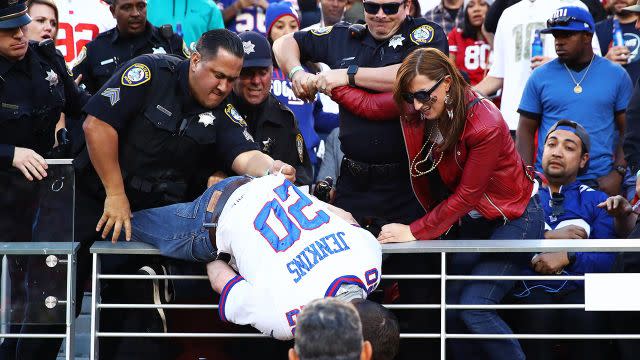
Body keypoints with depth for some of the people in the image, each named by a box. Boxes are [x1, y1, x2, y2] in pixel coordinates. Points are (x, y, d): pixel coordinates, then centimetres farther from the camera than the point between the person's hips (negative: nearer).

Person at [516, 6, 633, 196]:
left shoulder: (616, 75, 5)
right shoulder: (540, 77, 6)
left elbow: (627, 130, 5)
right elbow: (526, 130, 7)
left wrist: (618, 173, -6)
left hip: (599, 181, 0)